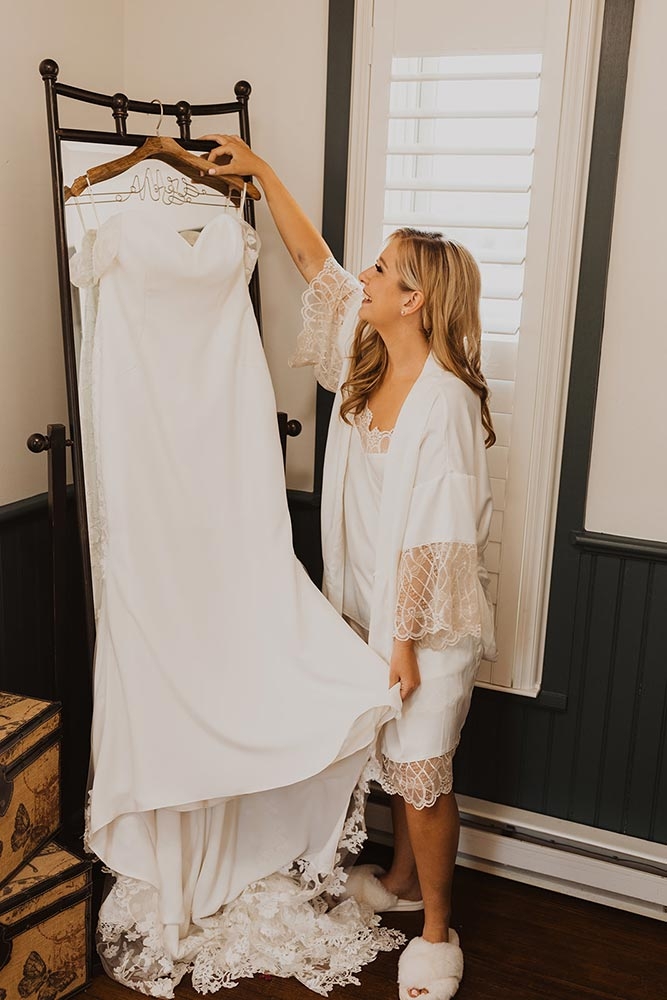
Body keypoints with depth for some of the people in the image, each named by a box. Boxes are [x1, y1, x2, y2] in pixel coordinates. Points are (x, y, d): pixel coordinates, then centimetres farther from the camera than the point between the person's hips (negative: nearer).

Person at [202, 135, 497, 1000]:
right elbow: (313, 259, 10)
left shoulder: (444, 400, -23)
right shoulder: (368, 361, 0)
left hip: (430, 619, -8)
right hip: (377, 603, 8)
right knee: (396, 757, 23)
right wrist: (260, 171, 12)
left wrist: (406, 640, -19)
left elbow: (435, 535, -23)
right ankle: (402, 879, 45)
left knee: (420, 771, 5)